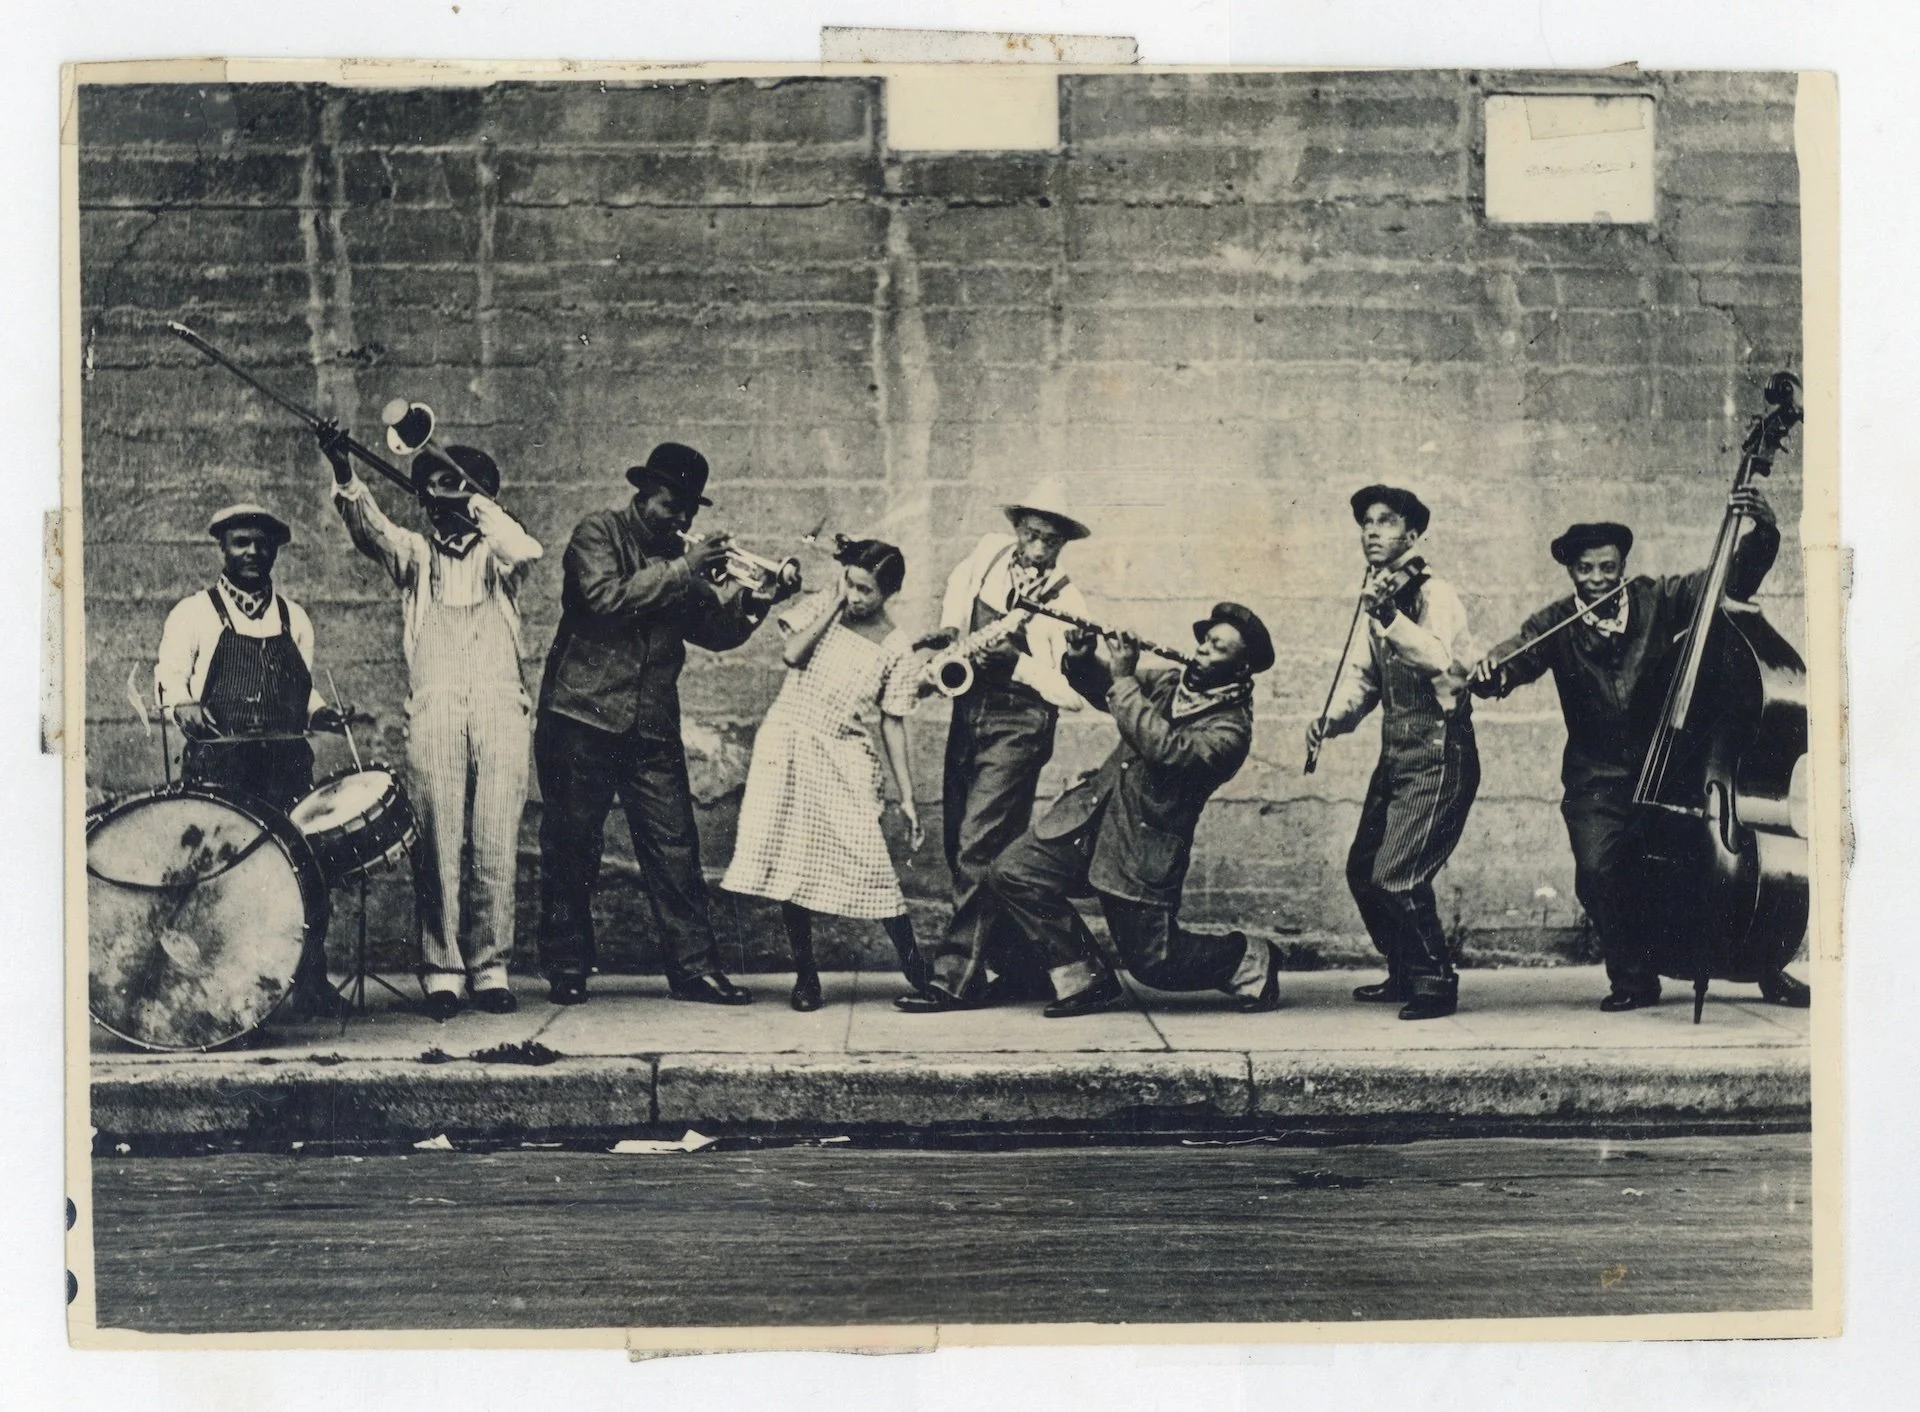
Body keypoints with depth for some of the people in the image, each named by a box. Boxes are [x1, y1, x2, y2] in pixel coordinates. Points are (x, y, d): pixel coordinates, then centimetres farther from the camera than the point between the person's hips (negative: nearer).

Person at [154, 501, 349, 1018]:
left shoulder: (294, 618, 19)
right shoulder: (194, 613, 7)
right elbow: (169, 676, -5)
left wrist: (320, 712, 3)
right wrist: (183, 704, -25)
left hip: (286, 763, 3)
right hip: (216, 766, -3)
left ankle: (309, 984, 3)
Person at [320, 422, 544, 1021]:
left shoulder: (495, 553, 16)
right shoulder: (414, 553, 17)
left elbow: (525, 551, -8)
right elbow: (368, 527, -3)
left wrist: (474, 500, -9)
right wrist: (344, 474, -21)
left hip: (500, 708, 0)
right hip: (433, 712, 0)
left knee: (498, 847, -3)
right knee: (437, 846, -5)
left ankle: (491, 969, 5)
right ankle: (441, 972, 0)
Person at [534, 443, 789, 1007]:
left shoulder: (678, 557, 15)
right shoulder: (598, 533, -1)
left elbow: (715, 630, 12)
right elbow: (607, 598, -19)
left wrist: (756, 596, -3)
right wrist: (681, 570, -19)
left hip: (653, 728, 5)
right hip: (582, 719, -5)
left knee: (675, 848, 0)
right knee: (571, 850, 2)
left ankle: (694, 968, 4)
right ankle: (567, 970, 12)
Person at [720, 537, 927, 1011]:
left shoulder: (896, 649, -1)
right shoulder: (823, 607, 5)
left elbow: (892, 724, 1)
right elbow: (791, 654, -11)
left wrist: (907, 798, -2)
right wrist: (833, 606, -9)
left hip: (842, 762, -2)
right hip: (787, 749, 2)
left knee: (871, 865, -11)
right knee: (791, 861, 1)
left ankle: (917, 974, 0)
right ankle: (805, 976, 12)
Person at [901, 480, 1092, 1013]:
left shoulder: (1067, 604, -6)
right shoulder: (989, 554, 8)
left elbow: (1075, 691, -12)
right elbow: (957, 587, 30)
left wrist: (1018, 665, -20)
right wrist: (948, 633, 12)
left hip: (1018, 724, -6)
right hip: (968, 716, 7)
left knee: (978, 847, -14)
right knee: (958, 843, 7)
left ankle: (958, 977, -12)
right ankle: (1015, 968, 17)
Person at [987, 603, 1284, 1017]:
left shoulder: (1231, 728, -12)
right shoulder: (1171, 683, 10)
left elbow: (1164, 749, -27)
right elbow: (1104, 693, 24)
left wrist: (1124, 679, -22)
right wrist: (1083, 659, 1)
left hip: (1145, 848, -7)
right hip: (1092, 815, 7)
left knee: (1153, 963, -4)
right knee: (1013, 871, -11)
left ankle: (1253, 961, 25)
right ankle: (1086, 980, 2)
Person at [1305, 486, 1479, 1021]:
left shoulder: (1435, 595, -12)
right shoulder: (1381, 599, 14)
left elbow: (1443, 659, -32)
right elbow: (1362, 679, 17)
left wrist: (1389, 616, -43)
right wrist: (1329, 720, -1)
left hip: (1439, 756, -9)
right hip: (1396, 755, 9)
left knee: (1396, 875, -16)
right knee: (1363, 871, 14)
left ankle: (1436, 982, 2)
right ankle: (1404, 976, 31)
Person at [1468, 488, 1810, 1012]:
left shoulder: (1659, 600, 2)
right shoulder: (1556, 627, 1)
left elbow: (1735, 577, 0)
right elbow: (1515, 658, -11)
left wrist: (1761, 533, -17)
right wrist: (1490, 670, -35)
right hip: (1597, 782, 0)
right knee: (1598, 871, -21)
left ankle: (1767, 969, 11)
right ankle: (1633, 977, 5)